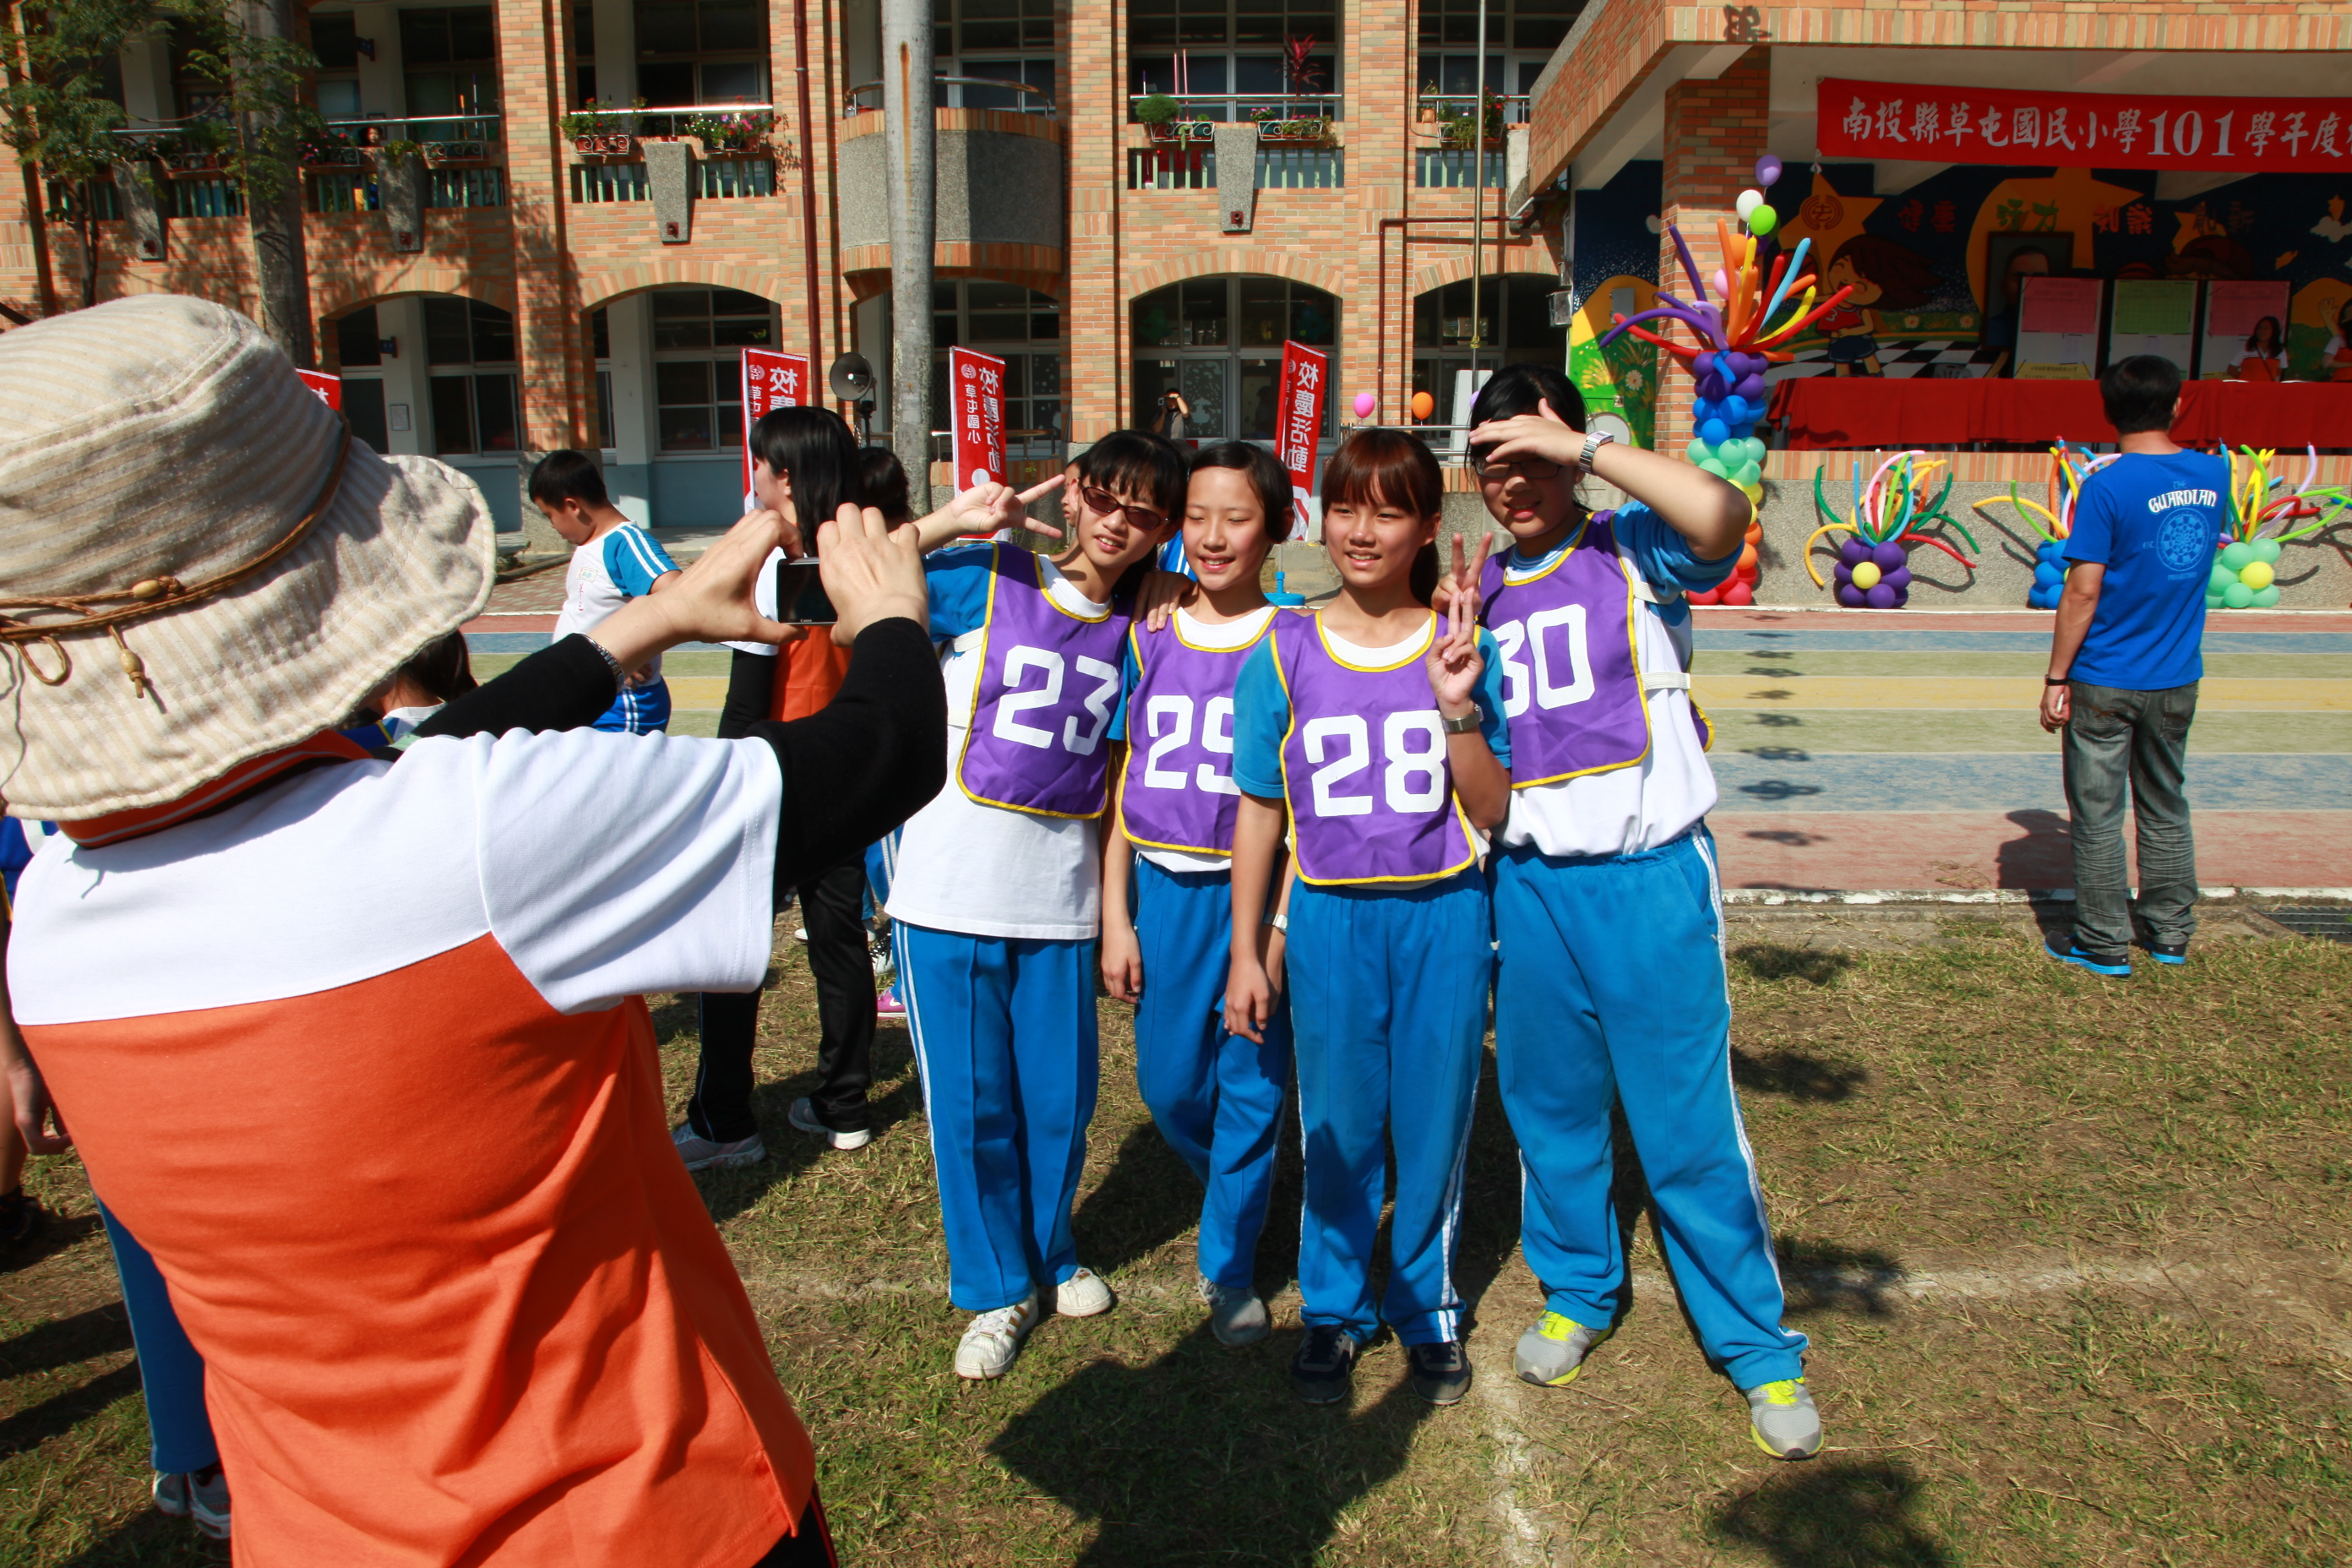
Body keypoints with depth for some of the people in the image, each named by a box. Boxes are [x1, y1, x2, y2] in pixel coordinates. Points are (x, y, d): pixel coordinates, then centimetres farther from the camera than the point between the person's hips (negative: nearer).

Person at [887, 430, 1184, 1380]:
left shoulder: (1132, 633, 6)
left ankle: (1050, 1255, 38)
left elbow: (1114, 781, 9)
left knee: (1060, 1099, 11)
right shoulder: (986, 583, -4)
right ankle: (997, 1288, 27)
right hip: (950, 895, -3)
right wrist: (952, 523, -16)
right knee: (970, 1103, 6)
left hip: (1060, 904, 3)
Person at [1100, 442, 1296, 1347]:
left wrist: (1278, 923, -12)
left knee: (1252, 1082, 4)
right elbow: (1120, 787, 6)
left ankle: (1230, 1267, 24)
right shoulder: (1147, 638, 4)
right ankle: (1234, 1190, 42)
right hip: (1162, 885, 3)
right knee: (1169, 1081, 10)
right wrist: (1115, 917, 2)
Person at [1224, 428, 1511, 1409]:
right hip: (1330, 919, 0)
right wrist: (1246, 950, 4)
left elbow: (1491, 812, -2)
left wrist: (1458, 708, -17)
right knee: (1336, 1125, 9)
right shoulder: (1283, 653, -1)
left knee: (1434, 1118, 10)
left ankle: (1428, 1309, 31)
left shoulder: (1461, 647, 0)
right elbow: (1258, 810, 4)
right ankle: (1333, 1311, 30)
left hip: (1443, 915, 0)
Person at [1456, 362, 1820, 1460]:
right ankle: (1577, 1291, 37)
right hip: (1529, 881, 5)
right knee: (1550, 1104, 14)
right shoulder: (1479, 596, 10)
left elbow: (1721, 516, -28)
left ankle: (1758, 1346, 18)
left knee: (1690, 1119, 0)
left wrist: (1583, 443, -23)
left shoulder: (1632, 552, -2)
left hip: (1650, 874, -4)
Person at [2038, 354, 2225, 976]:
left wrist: (2056, 679, -10)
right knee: (2166, 808, 18)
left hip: (2105, 683, -6)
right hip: (2177, 680, 6)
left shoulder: (2108, 487, -16)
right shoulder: (2213, 474, 2)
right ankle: (2171, 936, 26)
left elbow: (2083, 591, -17)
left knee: (2098, 816, 4)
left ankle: (2105, 947, 11)